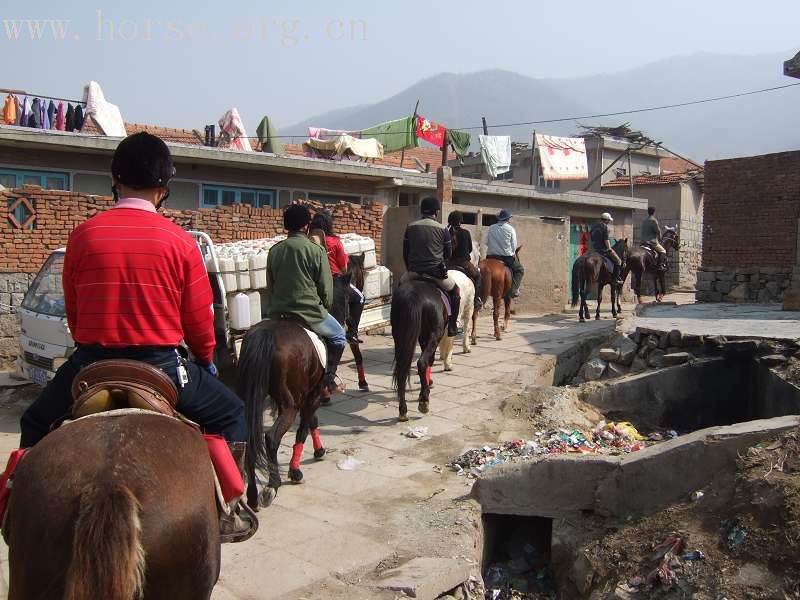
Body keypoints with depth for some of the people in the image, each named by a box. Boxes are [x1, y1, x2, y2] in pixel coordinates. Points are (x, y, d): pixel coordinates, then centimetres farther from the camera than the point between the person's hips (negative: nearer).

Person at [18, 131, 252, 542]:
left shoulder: (83, 235, -2)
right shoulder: (180, 242, -6)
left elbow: (72, 311, 9)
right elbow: (199, 320, 0)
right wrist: (206, 362, 20)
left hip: (90, 363, 2)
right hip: (161, 366, -2)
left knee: (36, 424, 31)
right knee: (230, 413, 21)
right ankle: (225, 511, 17)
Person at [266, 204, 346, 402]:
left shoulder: (274, 251, 5)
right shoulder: (316, 250, -9)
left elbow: (270, 285, 12)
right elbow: (326, 287, -6)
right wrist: (324, 308, 12)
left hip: (278, 314, 5)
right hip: (309, 310, -5)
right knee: (337, 336, 20)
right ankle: (326, 382, 22)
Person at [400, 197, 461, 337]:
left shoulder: (410, 227, 3)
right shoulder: (442, 229, -3)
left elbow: (405, 252, 8)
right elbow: (448, 254, 4)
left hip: (414, 271, 2)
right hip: (436, 272, -2)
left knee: (401, 285, 33)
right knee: (455, 291, 20)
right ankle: (452, 326, 13)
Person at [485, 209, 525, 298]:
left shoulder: (491, 228, 5)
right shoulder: (510, 229, -3)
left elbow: (486, 242, 6)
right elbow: (514, 245, -2)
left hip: (491, 256, 3)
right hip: (507, 256, -3)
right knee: (520, 270, 14)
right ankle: (514, 290, -2)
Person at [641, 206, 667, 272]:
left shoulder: (644, 221, 15)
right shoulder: (654, 220, -9)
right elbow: (658, 231, -8)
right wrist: (659, 239, 9)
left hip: (643, 242, 8)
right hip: (652, 241, -7)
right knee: (663, 251, 0)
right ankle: (659, 265, -13)